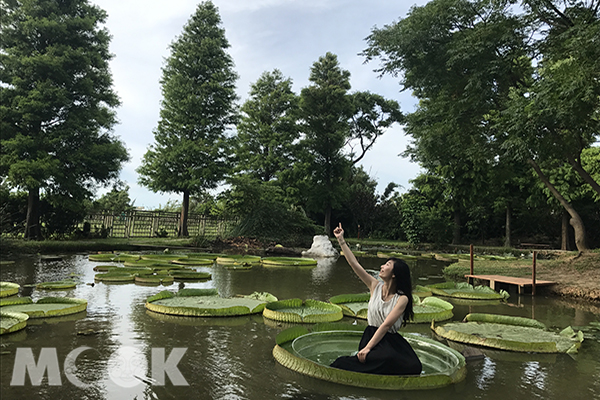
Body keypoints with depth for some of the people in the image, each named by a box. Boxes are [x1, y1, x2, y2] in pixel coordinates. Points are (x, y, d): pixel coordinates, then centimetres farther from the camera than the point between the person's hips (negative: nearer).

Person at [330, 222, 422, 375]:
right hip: (371, 335, 0)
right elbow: (354, 264, 0)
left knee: (414, 367, -26)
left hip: (391, 340, 0)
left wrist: (367, 348, -23)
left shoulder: (402, 299, -10)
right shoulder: (375, 286, 2)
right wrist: (341, 240, -2)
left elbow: (386, 325, -17)